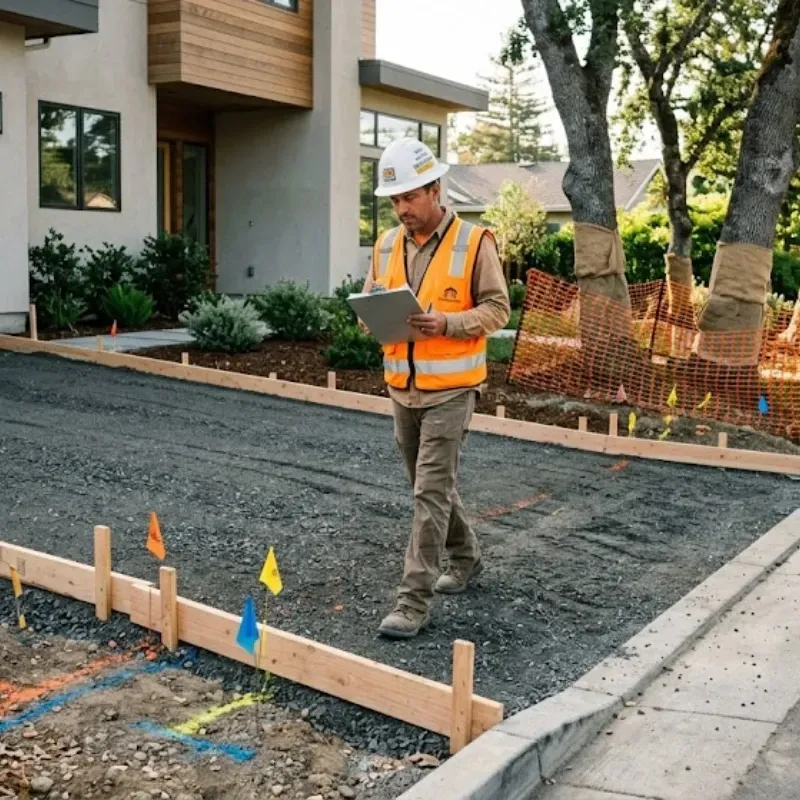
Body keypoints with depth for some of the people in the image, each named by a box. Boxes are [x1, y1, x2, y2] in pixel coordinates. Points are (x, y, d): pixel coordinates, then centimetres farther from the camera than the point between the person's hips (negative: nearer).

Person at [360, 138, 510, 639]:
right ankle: (466, 558, 40)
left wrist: (447, 324, -24)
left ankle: (416, 600, -2)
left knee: (432, 492, -7)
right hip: (402, 387, 7)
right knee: (431, 484, 19)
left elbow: (498, 309, -9)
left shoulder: (474, 243, -9)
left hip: (450, 389, -6)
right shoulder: (387, 245, 7)